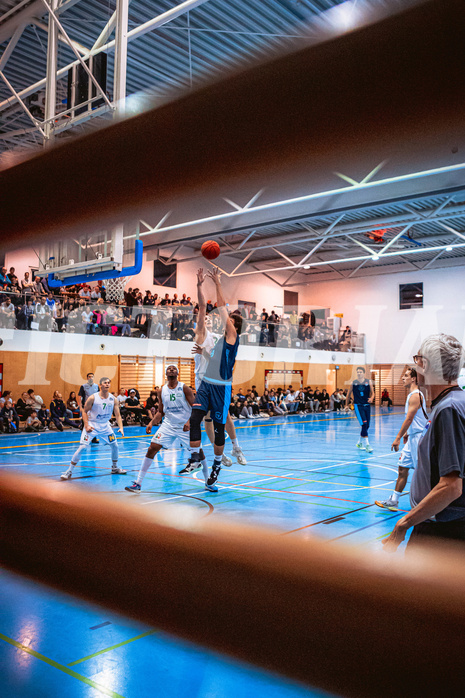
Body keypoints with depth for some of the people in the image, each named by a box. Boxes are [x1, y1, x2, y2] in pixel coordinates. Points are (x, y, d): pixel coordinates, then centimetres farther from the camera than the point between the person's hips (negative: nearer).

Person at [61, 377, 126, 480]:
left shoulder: (113, 399, -5)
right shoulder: (93, 398, -16)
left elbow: (117, 415, 0)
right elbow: (84, 411, -8)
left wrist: (121, 428, -13)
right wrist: (86, 426, -20)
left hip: (105, 425, 5)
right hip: (92, 425, -5)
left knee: (115, 445, 7)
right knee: (82, 447, -14)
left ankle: (115, 468, 29)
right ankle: (69, 471, -4)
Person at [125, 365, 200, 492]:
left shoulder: (184, 388, -6)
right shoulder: (162, 391, 4)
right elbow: (160, 412, 12)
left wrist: (189, 422, -22)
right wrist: (151, 422, -4)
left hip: (185, 426, -2)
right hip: (168, 425, 2)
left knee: (198, 451, -2)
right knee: (152, 448, -10)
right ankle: (138, 483, -5)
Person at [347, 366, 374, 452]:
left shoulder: (368, 382, 4)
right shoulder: (353, 383, 1)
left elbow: (372, 393, 9)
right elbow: (349, 394, 11)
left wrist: (371, 398, -13)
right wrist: (347, 405, 12)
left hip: (367, 405, 3)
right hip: (358, 405, -3)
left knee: (367, 426, 10)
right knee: (364, 424, -16)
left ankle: (360, 442, 30)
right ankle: (367, 445, -15)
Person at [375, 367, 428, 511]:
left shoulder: (415, 395, -17)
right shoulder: (411, 395, 14)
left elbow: (409, 419, -21)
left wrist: (398, 438, -21)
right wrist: (406, 433, 24)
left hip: (418, 437, -10)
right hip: (412, 437, 10)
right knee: (403, 468, 11)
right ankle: (393, 500, 16)